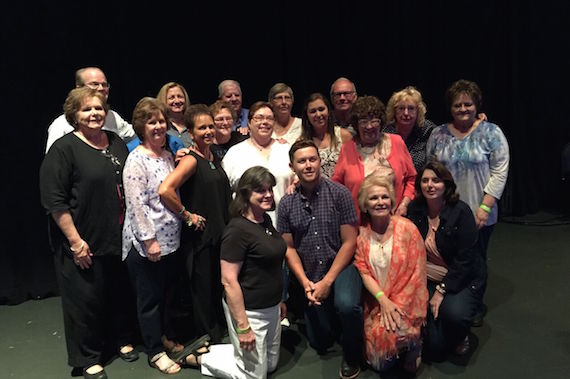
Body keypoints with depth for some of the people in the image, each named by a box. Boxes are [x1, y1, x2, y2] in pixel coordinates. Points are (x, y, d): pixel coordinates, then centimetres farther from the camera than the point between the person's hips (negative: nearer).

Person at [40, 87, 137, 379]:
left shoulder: (116, 143, 8)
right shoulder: (63, 149, -11)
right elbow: (54, 201, -14)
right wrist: (75, 241, -17)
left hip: (118, 238, 6)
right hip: (84, 243, -5)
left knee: (120, 292, 17)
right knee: (86, 299, 7)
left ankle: (121, 339, 40)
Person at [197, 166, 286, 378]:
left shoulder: (266, 220, 4)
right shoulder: (237, 229, -23)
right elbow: (228, 281, -24)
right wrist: (243, 326, -23)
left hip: (272, 307, 9)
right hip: (249, 311, -9)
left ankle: (213, 349, 31)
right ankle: (198, 356, 21)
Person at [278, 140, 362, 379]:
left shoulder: (339, 194, -10)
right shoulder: (286, 204, -1)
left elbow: (349, 242, -11)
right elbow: (289, 248, 4)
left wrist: (327, 281, -16)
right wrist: (305, 282, -9)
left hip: (340, 267, -3)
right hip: (310, 277, 3)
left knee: (347, 304, -35)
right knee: (320, 344, 10)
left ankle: (352, 357, -4)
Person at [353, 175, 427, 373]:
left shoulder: (407, 228, -7)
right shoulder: (362, 233, 1)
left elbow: (416, 273, -8)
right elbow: (363, 271, -3)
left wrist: (396, 305, -14)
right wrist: (383, 300, -17)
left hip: (405, 301, -2)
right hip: (376, 300, 3)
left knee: (394, 331, -26)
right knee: (376, 335, -16)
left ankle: (412, 349, 6)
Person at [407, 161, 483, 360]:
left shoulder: (461, 211, -14)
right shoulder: (414, 209, -1)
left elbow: (464, 260, -16)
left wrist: (441, 290, -19)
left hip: (461, 279, -2)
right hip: (427, 279, 2)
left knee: (454, 314, -32)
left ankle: (460, 336, 6)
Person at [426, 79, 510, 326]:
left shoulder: (491, 133, -2)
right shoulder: (438, 135, 5)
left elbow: (499, 172, -6)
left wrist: (485, 206, -11)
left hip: (478, 214, -2)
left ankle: (476, 307, 30)